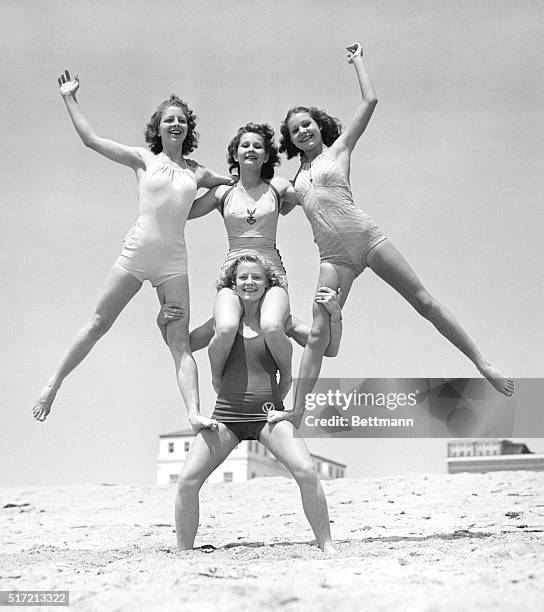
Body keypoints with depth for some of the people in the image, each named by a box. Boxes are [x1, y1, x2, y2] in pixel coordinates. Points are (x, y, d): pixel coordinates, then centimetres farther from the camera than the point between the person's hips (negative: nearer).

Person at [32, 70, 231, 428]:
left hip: (173, 261, 1)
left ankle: (195, 414, -18)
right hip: (136, 252, -1)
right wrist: (69, 98, 7)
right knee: (98, 324, 4)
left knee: (180, 342, -7)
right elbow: (91, 139, 5)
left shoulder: (197, 173, 13)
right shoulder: (143, 159, 7)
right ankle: (55, 382, 19)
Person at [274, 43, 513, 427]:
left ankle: (482, 363, 4)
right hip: (333, 257, 3)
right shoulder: (298, 174, 19)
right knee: (318, 334, -7)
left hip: (366, 237, -3)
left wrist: (358, 61, 13)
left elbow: (370, 101, 4)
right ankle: (297, 413, -9)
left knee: (424, 301, -2)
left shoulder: (339, 148, 9)